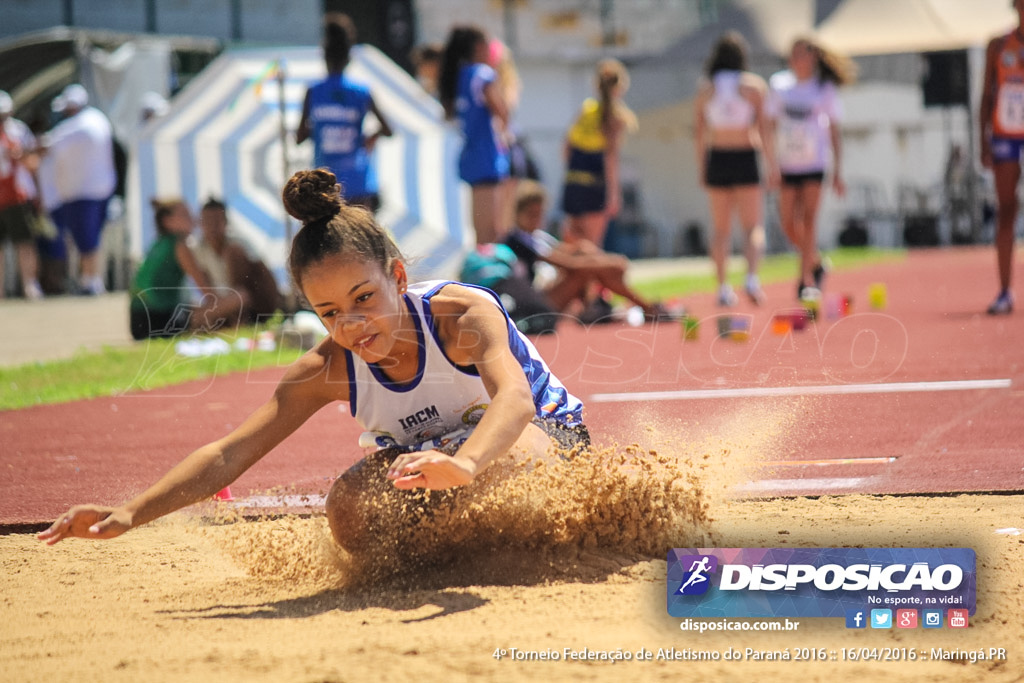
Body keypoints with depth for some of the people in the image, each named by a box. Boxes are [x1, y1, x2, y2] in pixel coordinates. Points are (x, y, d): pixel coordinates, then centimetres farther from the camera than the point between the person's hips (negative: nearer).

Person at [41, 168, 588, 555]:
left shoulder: (462, 316, -30)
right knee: (349, 507, -27)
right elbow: (229, 453, -20)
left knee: (495, 460, -41)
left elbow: (514, 398, -49)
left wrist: (462, 464, -72)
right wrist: (130, 514, -35)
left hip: (548, 438, -4)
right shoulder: (331, 370, -17)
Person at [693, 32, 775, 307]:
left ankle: (722, 287, 9)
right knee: (753, 227, 4)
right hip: (745, 159, -2)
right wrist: (772, 165, -2)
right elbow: (763, 128, -7)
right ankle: (751, 277, -18)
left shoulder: (705, 88, 3)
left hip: (716, 159, 2)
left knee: (720, 229, 12)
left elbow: (699, 132, 4)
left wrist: (701, 169, 11)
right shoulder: (754, 85, -3)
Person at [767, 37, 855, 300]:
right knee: (789, 225, 2)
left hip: (814, 162, -3)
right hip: (786, 163, 3)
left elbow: (834, 132, 2)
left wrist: (838, 172, -1)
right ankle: (815, 263, 28)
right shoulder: (778, 84, 4)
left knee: (808, 221, -11)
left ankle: (807, 280, -6)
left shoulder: (825, 89, -2)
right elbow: (771, 125, 9)